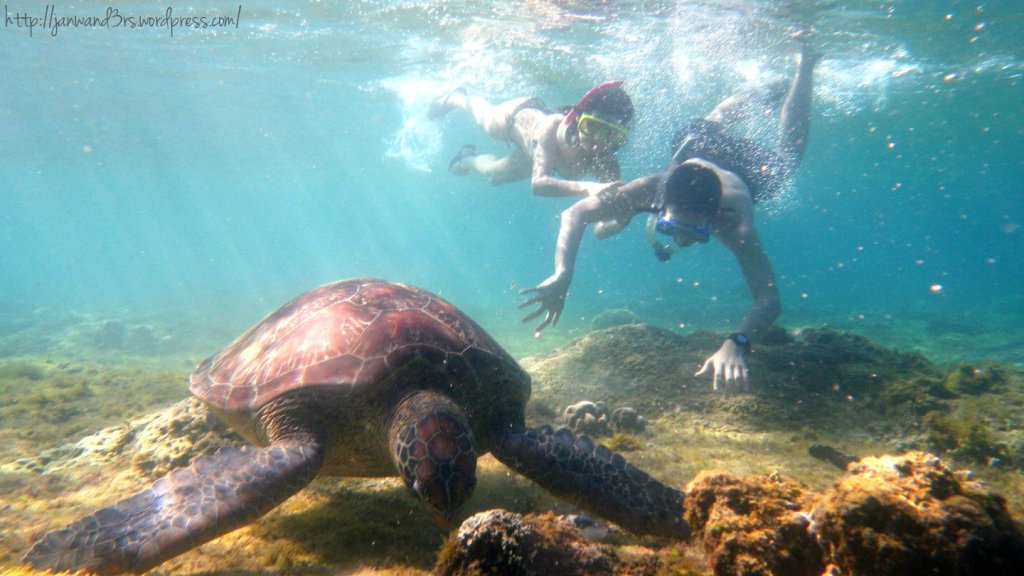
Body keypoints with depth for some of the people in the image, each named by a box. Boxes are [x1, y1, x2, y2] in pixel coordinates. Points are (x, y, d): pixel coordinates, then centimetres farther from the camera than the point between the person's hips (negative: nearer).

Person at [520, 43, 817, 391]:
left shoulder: (735, 222, -52)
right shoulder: (648, 190, -47)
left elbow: (768, 300, -58)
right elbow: (575, 213, -43)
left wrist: (736, 344, -78)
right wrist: (561, 277, -59)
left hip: (750, 169, -1)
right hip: (697, 147, 1)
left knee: (787, 153, 35)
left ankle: (804, 62, 51)